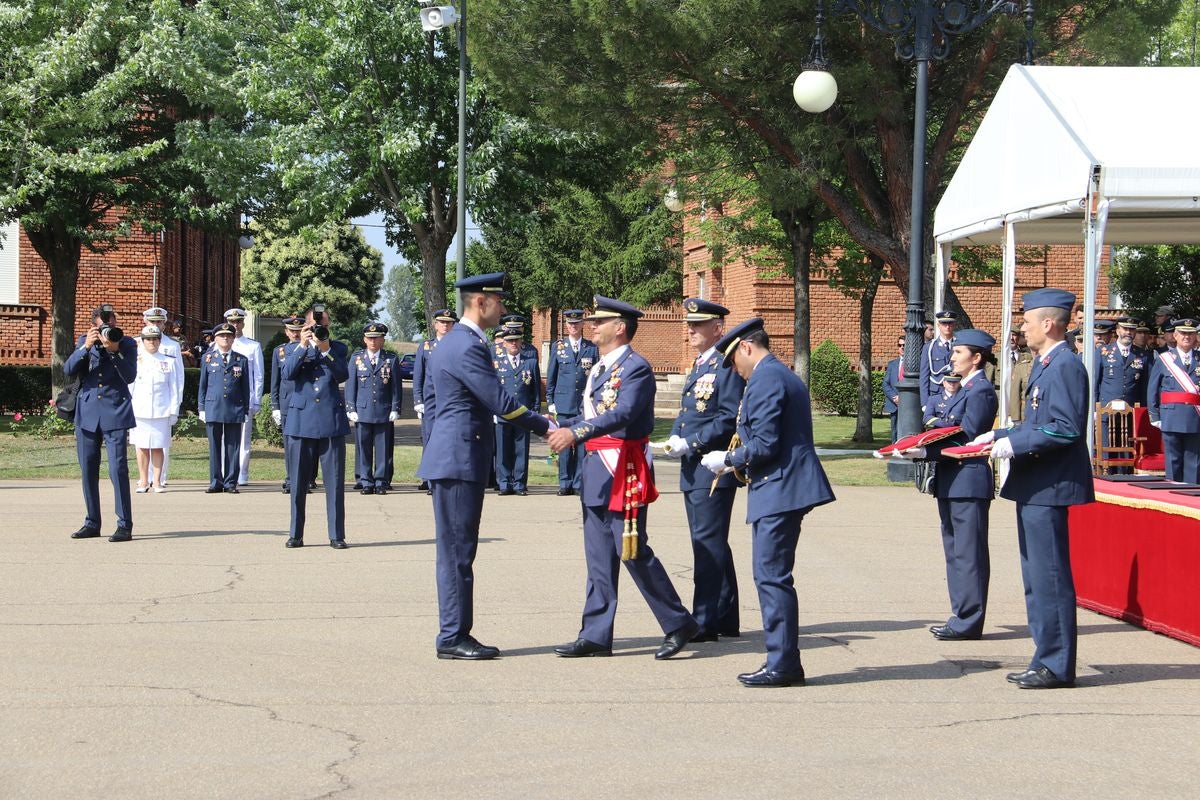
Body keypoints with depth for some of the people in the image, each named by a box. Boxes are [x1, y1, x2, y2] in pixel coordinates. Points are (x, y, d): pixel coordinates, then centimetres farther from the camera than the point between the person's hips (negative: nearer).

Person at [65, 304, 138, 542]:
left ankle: (124, 525, -8)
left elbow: (130, 376, -10)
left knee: (118, 469, -11)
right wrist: (86, 347, -14)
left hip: (115, 414, -4)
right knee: (88, 470, 8)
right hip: (87, 414, 4)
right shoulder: (84, 342, 9)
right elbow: (68, 369, -2)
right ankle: (92, 523, 19)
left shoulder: (127, 344, 1)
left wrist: (115, 351, -20)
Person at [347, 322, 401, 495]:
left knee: (383, 448, 0)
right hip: (362, 411, 1)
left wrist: (395, 410, -1)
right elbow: (350, 385, 8)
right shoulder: (356, 358, 9)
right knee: (363, 448, 2)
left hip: (384, 412, -1)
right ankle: (367, 483, 8)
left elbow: (396, 386, 5)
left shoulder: (392, 359, 5)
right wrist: (351, 409, 1)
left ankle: (381, 483, 6)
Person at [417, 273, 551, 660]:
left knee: (457, 551, 11)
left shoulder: (449, 343, 17)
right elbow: (500, 402, -18)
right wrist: (544, 426, -10)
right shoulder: (469, 348, -16)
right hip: (460, 460, -11)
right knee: (457, 551, -6)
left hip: (451, 457, 11)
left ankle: (456, 634, 15)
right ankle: (452, 638, -3)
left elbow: (430, 399, 24)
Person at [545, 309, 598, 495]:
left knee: (582, 445, -1)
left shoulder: (592, 348, 7)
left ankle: (579, 483, 4)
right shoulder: (558, 347, 8)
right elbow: (550, 376, 10)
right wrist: (550, 401, 6)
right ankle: (565, 484, 6)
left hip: (585, 403, 0)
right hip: (564, 403, 0)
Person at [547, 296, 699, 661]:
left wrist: (576, 433, -36)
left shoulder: (636, 368, -12)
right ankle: (595, 636, 12)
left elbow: (623, 414, -26)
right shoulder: (598, 369, 17)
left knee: (632, 551, -6)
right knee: (600, 555, 9)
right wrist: (559, 427, 1)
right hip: (596, 468, 9)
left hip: (624, 472, -9)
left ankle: (679, 625, 5)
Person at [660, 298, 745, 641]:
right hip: (693, 470, 10)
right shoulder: (698, 367, 18)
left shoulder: (727, 366, -11)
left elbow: (730, 418, -18)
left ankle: (705, 622, -6)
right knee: (710, 543, 13)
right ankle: (727, 620, 20)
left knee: (708, 542, -8)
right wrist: (675, 438, 3)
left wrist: (691, 444, -19)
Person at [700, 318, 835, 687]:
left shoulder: (764, 380, -13)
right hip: (785, 487, 11)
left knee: (772, 576, -8)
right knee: (771, 576, 13)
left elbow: (765, 445, -19)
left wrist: (728, 459, -5)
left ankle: (783, 664, -6)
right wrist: (738, 461, 20)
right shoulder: (786, 376, 20)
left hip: (778, 490, -11)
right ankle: (783, 660, 16)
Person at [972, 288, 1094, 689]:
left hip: (1049, 487, -11)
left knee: (1050, 576, -6)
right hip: (1034, 488, 11)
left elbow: (1066, 429, -22)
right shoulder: (1044, 365, 17)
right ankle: (1047, 659, 22)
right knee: (1036, 577, 15)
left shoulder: (1066, 366, -15)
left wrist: (1013, 444, -19)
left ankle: (1057, 666, -1)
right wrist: (998, 436, 14)